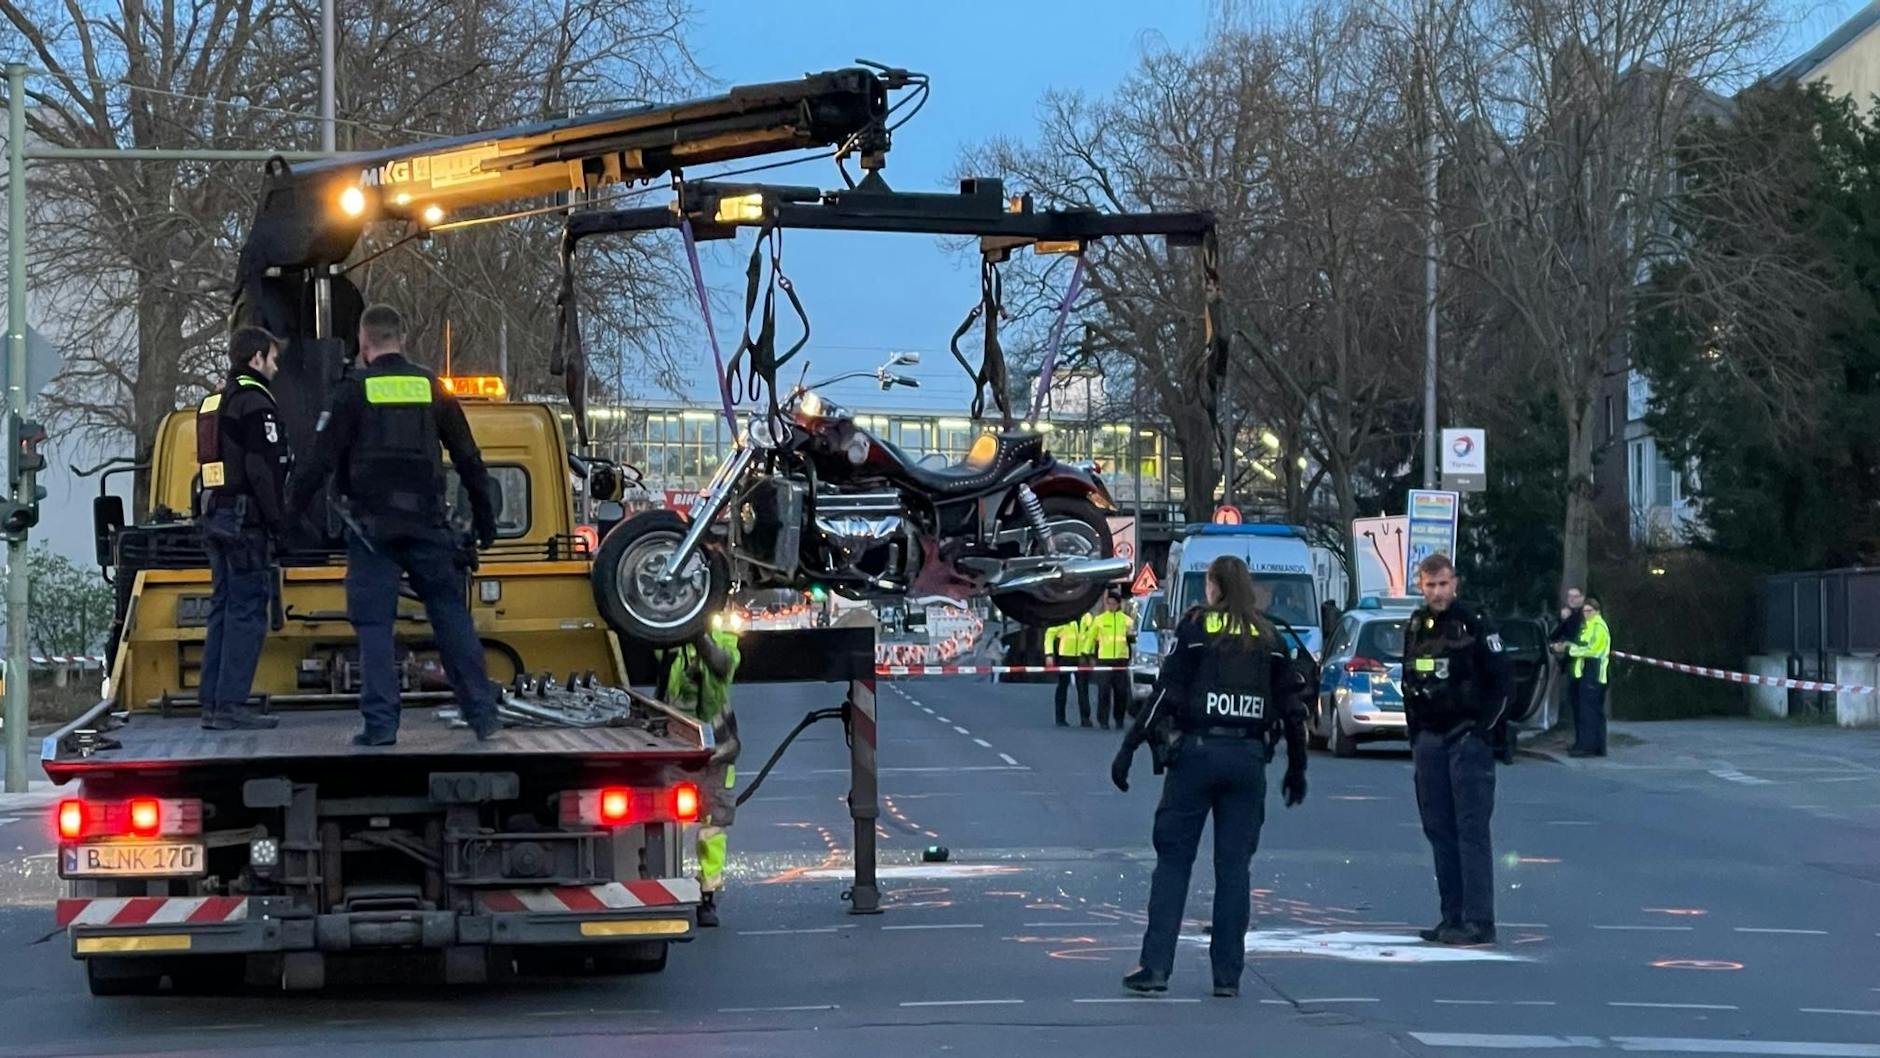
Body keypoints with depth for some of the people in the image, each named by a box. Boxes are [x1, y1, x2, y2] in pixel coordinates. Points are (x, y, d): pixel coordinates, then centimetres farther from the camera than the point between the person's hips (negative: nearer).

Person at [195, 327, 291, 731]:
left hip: (215, 513, 10)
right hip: (245, 517, -10)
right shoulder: (254, 401, -11)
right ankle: (231, 704, -11)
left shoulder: (214, 401, 19)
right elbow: (262, 468, -18)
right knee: (247, 610, -8)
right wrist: (277, 517, -16)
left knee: (223, 608, 12)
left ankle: (211, 702, 12)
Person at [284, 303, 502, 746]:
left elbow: (322, 457, -6)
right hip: (427, 523, 3)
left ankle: (381, 722, -6)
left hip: (373, 526, -3)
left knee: (374, 622, 0)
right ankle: (482, 714, 7)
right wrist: (485, 519, 22)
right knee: (451, 615, 9)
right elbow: (469, 460, 14)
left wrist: (291, 506, 4)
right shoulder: (432, 389, 9)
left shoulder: (355, 390, -2)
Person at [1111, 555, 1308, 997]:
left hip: (1196, 751, -3)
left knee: (1173, 861, 2)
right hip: (1248, 758, 3)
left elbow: (1166, 691, -8)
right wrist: (1296, 768, 19)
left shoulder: (1196, 626, -1)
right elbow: (1292, 706, 9)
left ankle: (1155, 966, -3)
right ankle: (1228, 974, 5)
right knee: (1235, 866, 6)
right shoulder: (1268, 637, 10)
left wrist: (1129, 748, -6)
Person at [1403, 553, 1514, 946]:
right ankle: (1453, 916, 13)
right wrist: (1415, 737, 15)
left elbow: (1504, 679, -5)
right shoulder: (1415, 627, 12)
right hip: (1429, 740, 7)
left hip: (1468, 740, -7)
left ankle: (1479, 921, -11)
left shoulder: (1474, 626, -7)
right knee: (1439, 831, 7)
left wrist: (1483, 726, -9)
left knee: (1472, 830, -9)